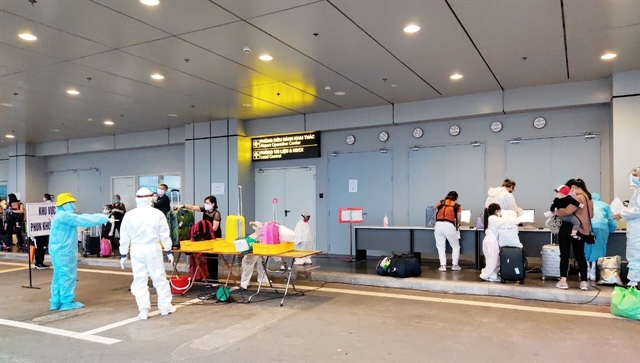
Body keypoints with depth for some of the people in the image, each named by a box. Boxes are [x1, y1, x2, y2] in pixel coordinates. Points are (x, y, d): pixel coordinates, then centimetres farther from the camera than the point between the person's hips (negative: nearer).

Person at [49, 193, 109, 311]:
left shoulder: (61, 216, 18)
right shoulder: (65, 216, -16)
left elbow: (81, 218, 13)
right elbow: (83, 220, -18)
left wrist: (102, 217, 5)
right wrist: (104, 218, -13)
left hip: (59, 251, 11)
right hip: (64, 251, -11)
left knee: (59, 276, 14)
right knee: (68, 276, -3)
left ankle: (56, 302, 21)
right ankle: (67, 302, 3)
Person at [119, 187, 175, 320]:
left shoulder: (129, 215, -2)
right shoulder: (157, 214, -4)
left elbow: (124, 236, 1)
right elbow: (164, 235, 0)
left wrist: (123, 255, 10)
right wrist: (168, 251, 10)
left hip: (136, 250, 0)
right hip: (153, 249, 0)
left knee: (140, 280, 7)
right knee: (159, 278, 10)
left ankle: (143, 310, 6)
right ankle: (165, 307, 17)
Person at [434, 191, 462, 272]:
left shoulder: (440, 203, 13)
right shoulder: (457, 206, 9)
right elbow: (458, 220, 11)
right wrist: (457, 225, 33)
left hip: (439, 225, 2)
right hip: (449, 226, -2)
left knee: (440, 247, 12)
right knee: (455, 246, 17)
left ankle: (443, 265, 7)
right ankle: (454, 265, 17)